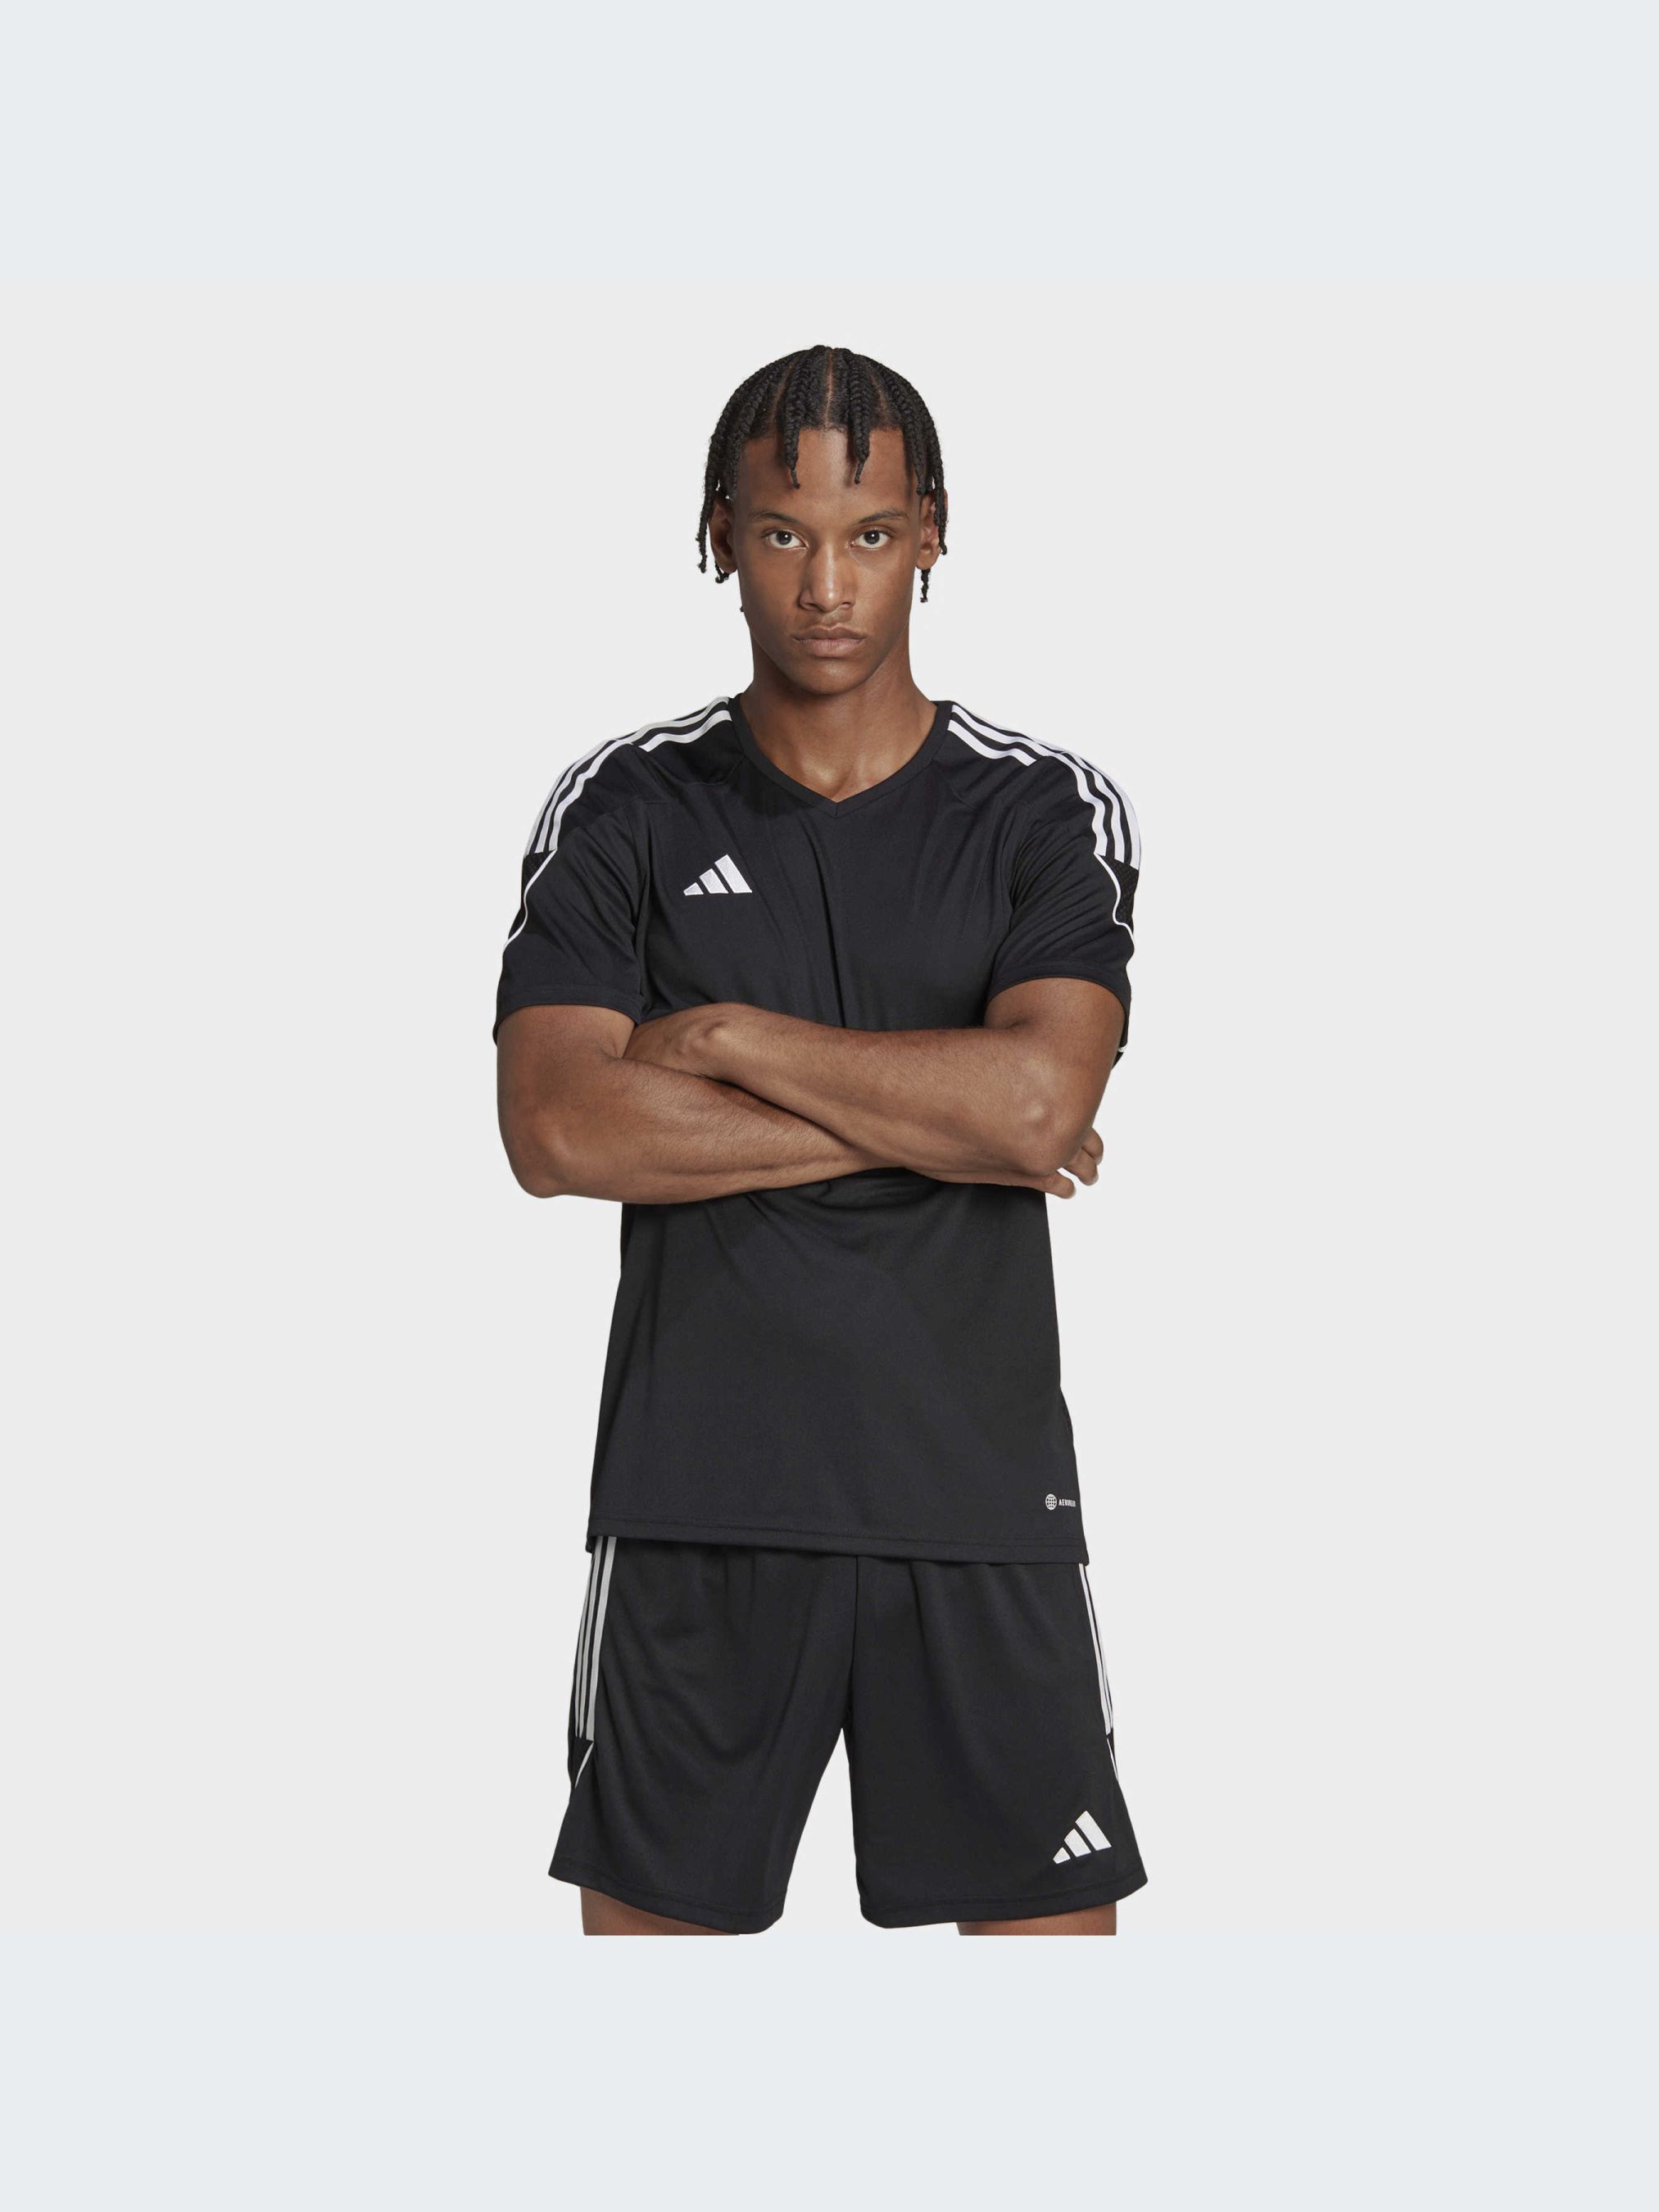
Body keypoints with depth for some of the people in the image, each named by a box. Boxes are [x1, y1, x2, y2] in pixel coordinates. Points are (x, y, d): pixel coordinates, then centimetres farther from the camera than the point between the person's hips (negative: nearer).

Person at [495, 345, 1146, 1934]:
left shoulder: (1047, 815, 3)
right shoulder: (622, 814, 3)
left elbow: (1038, 1096, -14)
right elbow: (558, 1133, -10)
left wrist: (729, 1038, -9)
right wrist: (931, 1123, -10)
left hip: (978, 1490, 0)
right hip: (697, 1495, 0)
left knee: (1047, 1916, 4)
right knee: (649, 1913, 8)